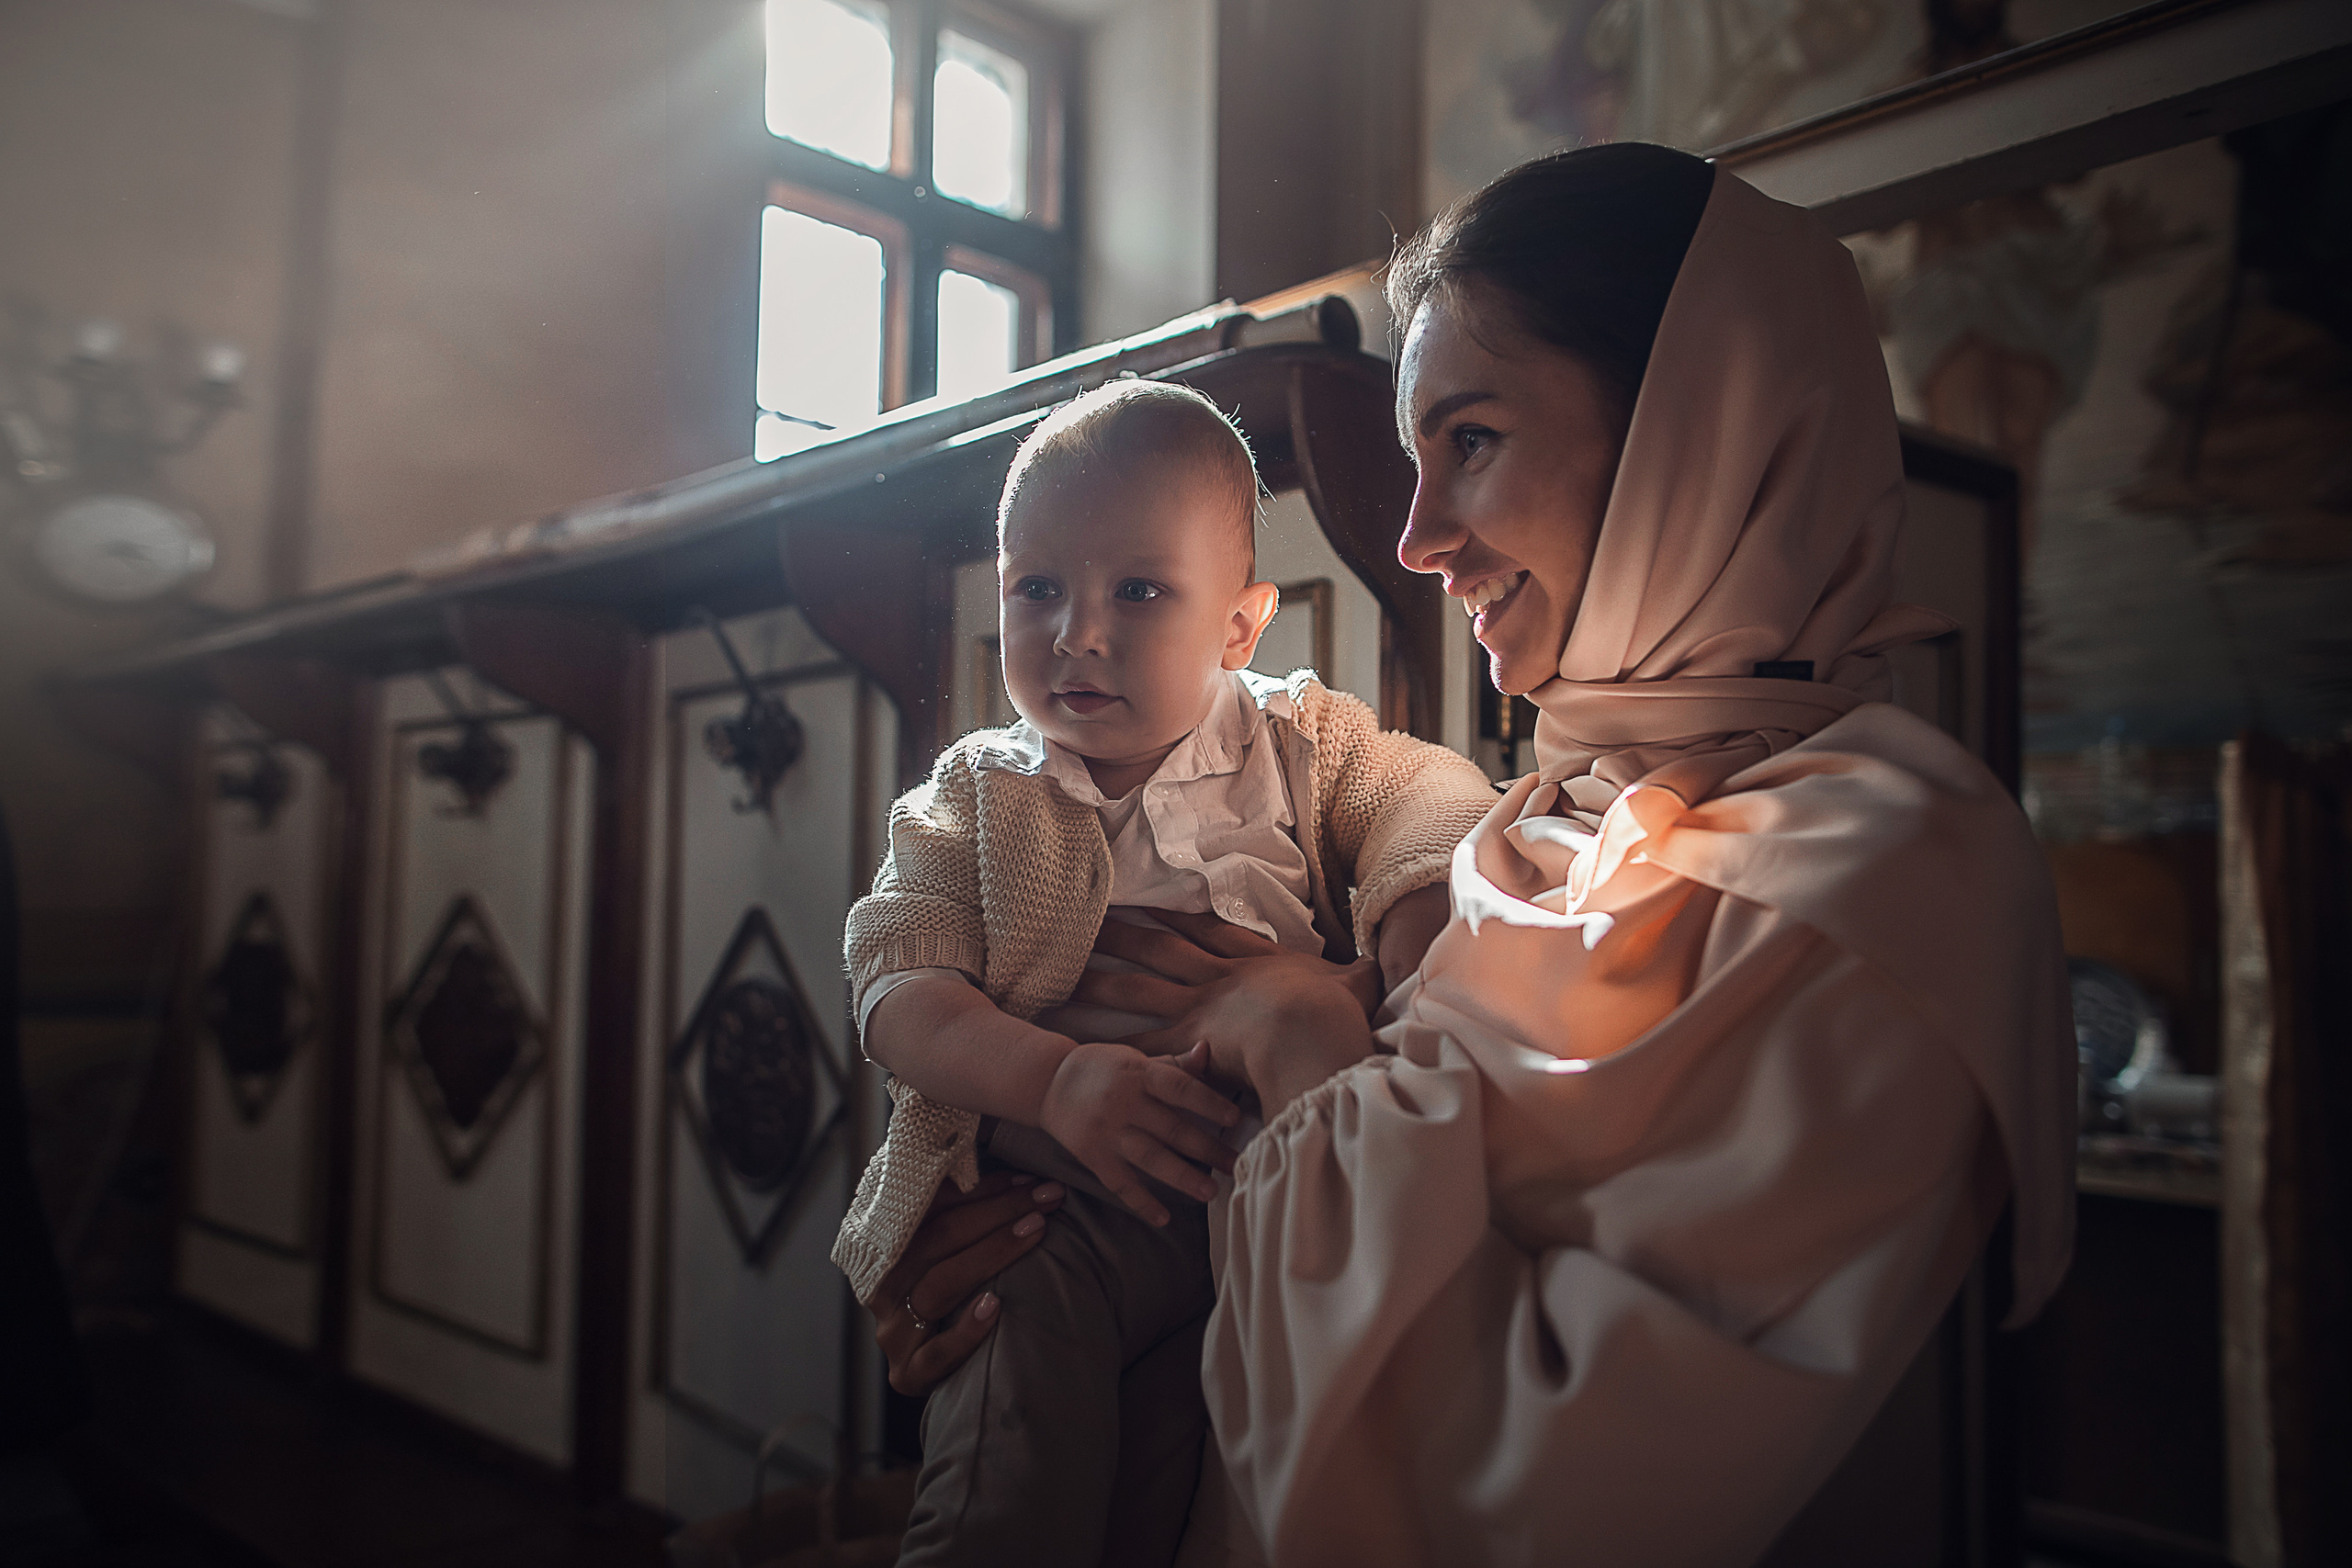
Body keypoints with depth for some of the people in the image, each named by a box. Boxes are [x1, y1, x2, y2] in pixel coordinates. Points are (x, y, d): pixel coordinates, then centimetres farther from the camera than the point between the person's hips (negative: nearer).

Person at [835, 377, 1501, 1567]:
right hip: (1050, 1209, 0)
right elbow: (898, 993, -1)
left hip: (1271, 1191, 0)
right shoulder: (974, 800, 9)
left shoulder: (1300, 741, 10)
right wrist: (1056, 1079, -19)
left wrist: (1397, 962, -19)